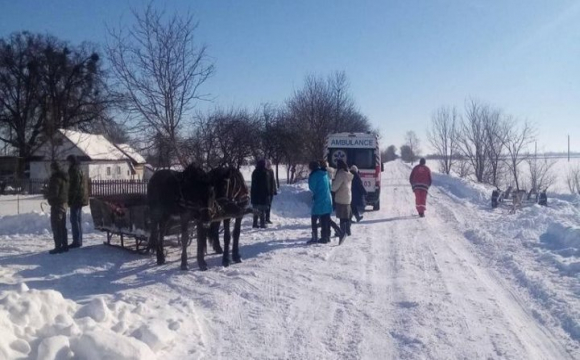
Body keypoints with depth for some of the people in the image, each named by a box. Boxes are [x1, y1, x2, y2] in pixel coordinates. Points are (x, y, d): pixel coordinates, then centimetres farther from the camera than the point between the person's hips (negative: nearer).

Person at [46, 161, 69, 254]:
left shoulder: (55, 178, -17)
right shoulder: (64, 177, 13)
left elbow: (54, 192, -22)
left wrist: (47, 194, -2)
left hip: (56, 204, -10)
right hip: (64, 203, 10)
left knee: (56, 226, -5)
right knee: (62, 226, 14)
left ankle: (58, 247, -5)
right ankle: (64, 245, 19)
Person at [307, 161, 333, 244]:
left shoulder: (314, 175, -12)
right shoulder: (325, 174, 11)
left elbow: (312, 187, -7)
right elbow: (329, 187, 16)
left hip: (319, 201, -7)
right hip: (327, 200, 7)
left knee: (314, 219, 1)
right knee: (326, 220, 12)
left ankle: (314, 238, -1)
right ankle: (327, 237, 17)